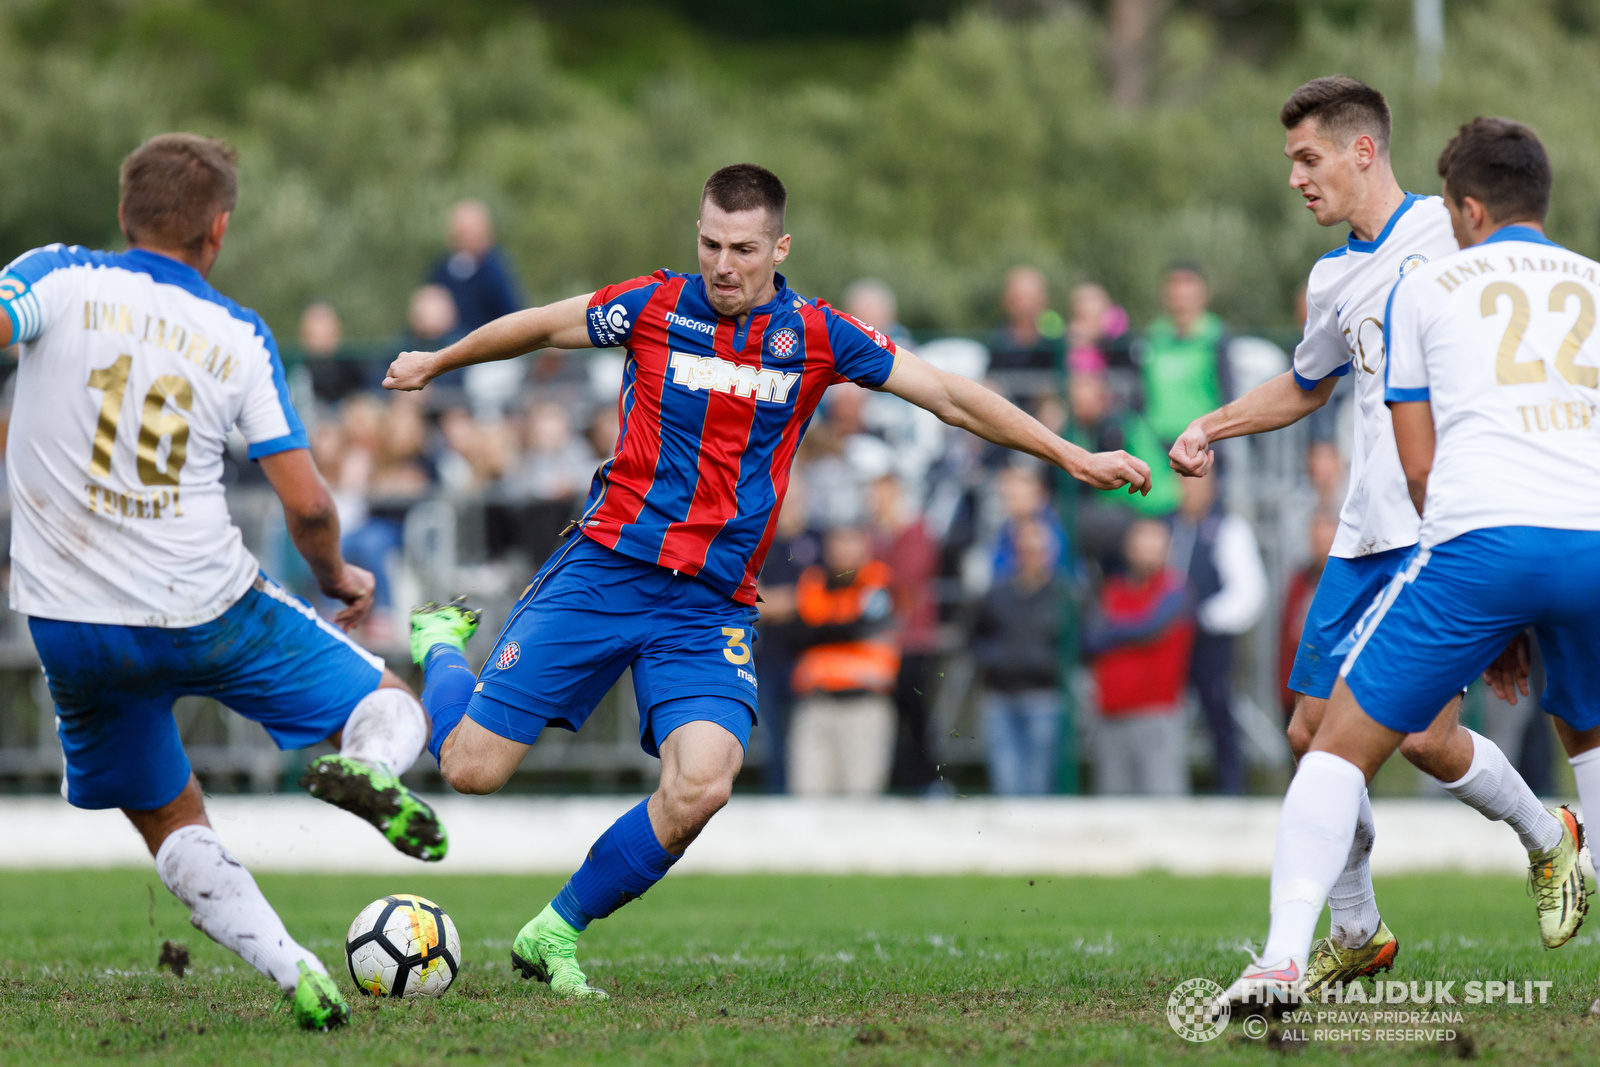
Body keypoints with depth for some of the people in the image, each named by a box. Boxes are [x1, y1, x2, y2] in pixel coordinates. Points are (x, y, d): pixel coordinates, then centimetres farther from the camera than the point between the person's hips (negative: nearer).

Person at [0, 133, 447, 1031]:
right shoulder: (241, 339, 0)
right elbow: (307, 503, -2)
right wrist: (338, 576, 17)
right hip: (210, 612, -1)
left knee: (171, 823, 20)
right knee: (395, 710, 15)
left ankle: (296, 973, -1)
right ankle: (368, 766, -22)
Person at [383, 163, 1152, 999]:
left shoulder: (816, 337, 2)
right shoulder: (653, 306, 0)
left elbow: (950, 396, 7)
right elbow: (540, 326, 16)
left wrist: (1071, 457, 7)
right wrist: (434, 364, 29)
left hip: (711, 607, 1)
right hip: (606, 568, -1)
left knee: (700, 787, -24)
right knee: (473, 766, -5)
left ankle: (554, 934, -2)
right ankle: (441, 646, 31)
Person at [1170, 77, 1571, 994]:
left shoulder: (1451, 232, -5)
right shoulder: (1333, 280, 15)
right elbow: (1308, 386, 34)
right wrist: (1211, 428, 25)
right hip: (1368, 537, 7)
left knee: (1426, 735, -13)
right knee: (1315, 732, 1)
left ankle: (1546, 838, 16)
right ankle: (1357, 930, 16)